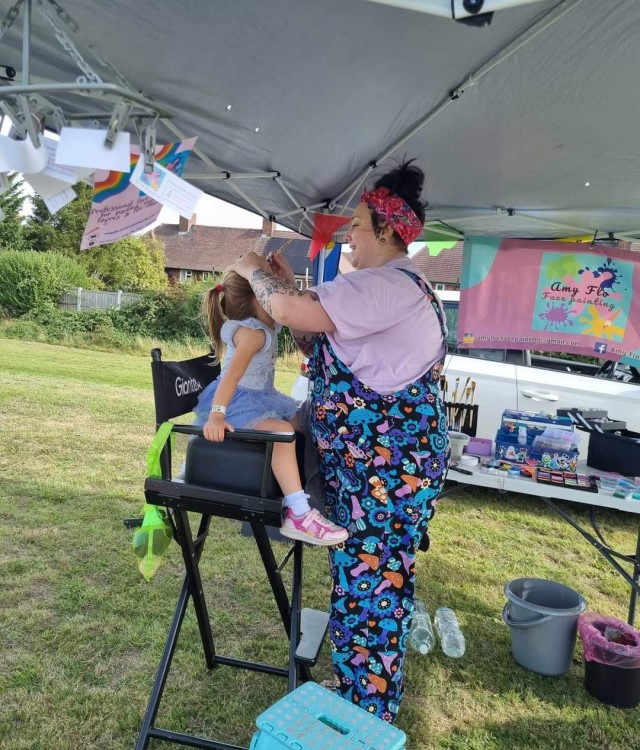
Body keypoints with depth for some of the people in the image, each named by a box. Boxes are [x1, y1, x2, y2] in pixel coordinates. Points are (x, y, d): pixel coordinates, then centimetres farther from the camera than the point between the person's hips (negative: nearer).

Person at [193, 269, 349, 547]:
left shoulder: (268, 324, 6)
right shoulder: (252, 333, -24)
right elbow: (232, 373, -36)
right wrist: (217, 415, -46)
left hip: (259, 398, 12)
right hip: (238, 401, -12)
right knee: (282, 432, -33)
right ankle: (298, 516, -36)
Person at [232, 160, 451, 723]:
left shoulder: (387, 284, -17)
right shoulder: (395, 286, 18)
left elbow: (292, 313, -26)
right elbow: (319, 342, 18)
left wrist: (255, 273, -5)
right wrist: (288, 283, 12)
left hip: (384, 468, -11)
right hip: (382, 464, 11)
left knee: (365, 585, 2)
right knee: (379, 580, 20)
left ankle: (367, 714, 21)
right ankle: (372, 700, 38)